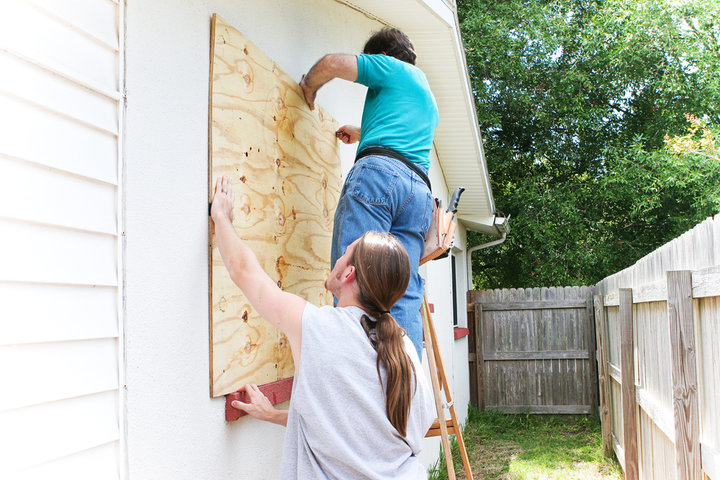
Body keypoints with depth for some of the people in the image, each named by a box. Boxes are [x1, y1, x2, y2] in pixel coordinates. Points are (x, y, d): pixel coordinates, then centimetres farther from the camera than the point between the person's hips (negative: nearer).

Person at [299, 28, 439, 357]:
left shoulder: (392, 67, 15)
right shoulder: (429, 99, 39)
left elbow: (333, 63, 3)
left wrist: (309, 87, 23)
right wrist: (361, 134, 69)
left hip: (380, 171, -7)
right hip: (420, 190, 8)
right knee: (404, 293, -1)